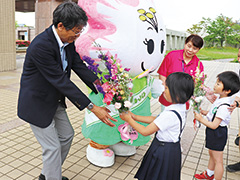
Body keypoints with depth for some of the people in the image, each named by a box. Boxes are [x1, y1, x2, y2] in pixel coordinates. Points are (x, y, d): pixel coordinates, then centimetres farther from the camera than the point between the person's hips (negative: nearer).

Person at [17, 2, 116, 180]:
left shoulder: (68, 40, -7)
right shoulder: (41, 46, -31)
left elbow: (79, 66, -2)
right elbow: (61, 81, -32)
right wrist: (92, 108, -31)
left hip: (55, 100, 9)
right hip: (37, 104, -9)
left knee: (67, 135, 19)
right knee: (53, 147, 1)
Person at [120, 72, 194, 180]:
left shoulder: (170, 114, -32)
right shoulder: (180, 108, -4)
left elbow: (145, 132, -23)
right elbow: (155, 120, 4)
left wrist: (129, 120, -10)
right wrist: (134, 117, 3)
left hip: (164, 150, -8)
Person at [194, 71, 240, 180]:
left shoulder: (224, 107, -30)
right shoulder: (220, 99, -1)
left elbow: (214, 125, -27)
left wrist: (201, 119, -18)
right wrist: (205, 112, 2)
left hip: (218, 134, -10)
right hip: (214, 133, 10)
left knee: (218, 160, 7)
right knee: (211, 153, 27)